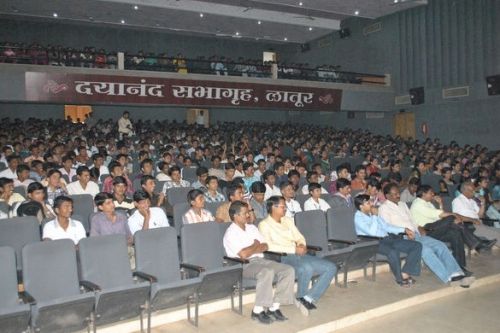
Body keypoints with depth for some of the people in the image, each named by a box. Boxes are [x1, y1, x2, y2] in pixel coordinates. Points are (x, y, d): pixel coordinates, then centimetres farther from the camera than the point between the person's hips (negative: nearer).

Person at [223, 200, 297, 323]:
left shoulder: (252, 228, 18)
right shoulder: (231, 233, -7)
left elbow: (265, 246, 13)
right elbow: (243, 255, -18)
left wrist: (251, 249, -5)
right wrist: (256, 245, 0)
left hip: (260, 260, 8)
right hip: (243, 265, -8)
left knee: (289, 270, -13)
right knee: (267, 272, -37)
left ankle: (274, 307, -10)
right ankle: (258, 310, -23)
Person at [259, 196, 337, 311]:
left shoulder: (288, 220, 22)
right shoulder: (264, 224, -1)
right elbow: (268, 246, -15)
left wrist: (302, 245, -4)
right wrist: (294, 249, -17)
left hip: (298, 254, 8)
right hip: (283, 258, -7)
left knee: (331, 267, -9)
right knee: (307, 268, -37)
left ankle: (309, 298, -11)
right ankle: (301, 298, -9)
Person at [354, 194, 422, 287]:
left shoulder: (372, 214, 18)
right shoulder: (358, 217, -7)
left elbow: (386, 226, 22)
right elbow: (372, 232, -21)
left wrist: (404, 230, 13)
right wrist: (374, 215, -14)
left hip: (388, 238, 8)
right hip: (375, 243, -8)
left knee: (417, 246, -5)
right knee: (393, 252, -39)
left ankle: (405, 274, -11)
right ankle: (399, 278, -14)